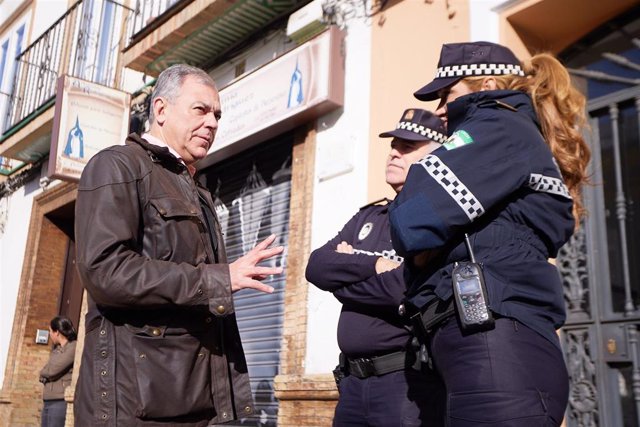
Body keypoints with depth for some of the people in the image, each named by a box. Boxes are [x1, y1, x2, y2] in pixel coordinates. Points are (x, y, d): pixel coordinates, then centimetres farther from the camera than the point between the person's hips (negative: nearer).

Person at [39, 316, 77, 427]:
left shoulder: (73, 347, -6)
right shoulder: (55, 349, 20)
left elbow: (52, 370, -11)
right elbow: (45, 372, 16)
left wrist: (44, 373, 7)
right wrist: (47, 374, -4)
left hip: (61, 401, -8)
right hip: (48, 402, 8)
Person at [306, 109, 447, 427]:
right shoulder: (368, 217, 16)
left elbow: (409, 289, -20)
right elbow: (316, 266, 4)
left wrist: (342, 275, -5)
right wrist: (373, 264, -11)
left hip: (409, 379, -6)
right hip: (353, 380, 7)